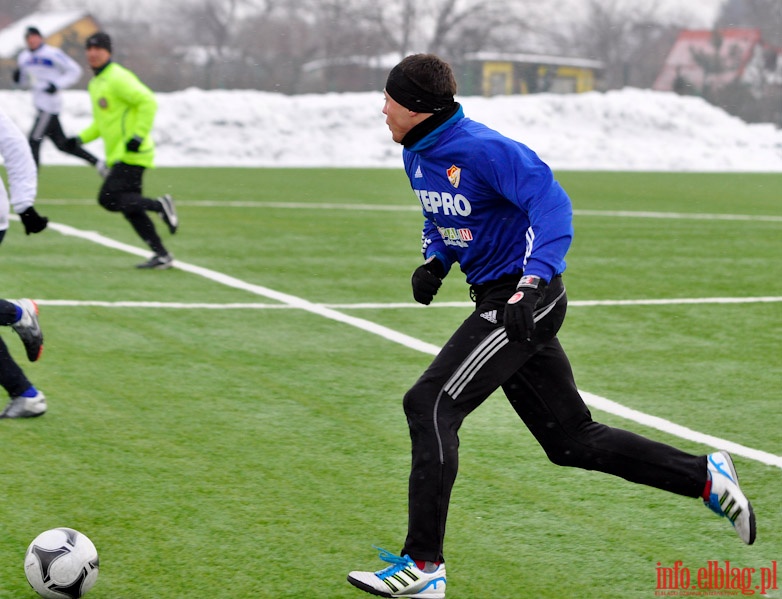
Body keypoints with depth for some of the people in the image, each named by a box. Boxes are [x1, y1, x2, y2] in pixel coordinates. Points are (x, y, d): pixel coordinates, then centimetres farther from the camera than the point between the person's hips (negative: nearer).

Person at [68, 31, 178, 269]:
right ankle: (162, 256, 9)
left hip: (131, 155, -10)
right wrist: (81, 139, 14)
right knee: (130, 207, 7)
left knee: (108, 199, -15)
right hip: (118, 156, 10)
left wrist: (139, 135, -24)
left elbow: (148, 101, -20)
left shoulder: (118, 78, -12)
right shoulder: (95, 84, 18)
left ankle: (160, 205, -9)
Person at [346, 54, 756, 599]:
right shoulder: (418, 156, 9)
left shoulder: (483, 150, -20)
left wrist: (531, 282, -37)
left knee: (430, 405, -17)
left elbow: (552, 205, -26)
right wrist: (435, 262, 5)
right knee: (571, 439, 14)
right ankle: (706, 476, 24)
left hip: (526, 302, -10)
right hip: (501, 301, 10)